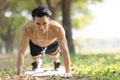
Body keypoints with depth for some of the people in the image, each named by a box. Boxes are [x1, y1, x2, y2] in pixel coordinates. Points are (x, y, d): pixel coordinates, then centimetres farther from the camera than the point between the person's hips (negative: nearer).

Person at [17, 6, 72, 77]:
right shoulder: (27, 30, -45)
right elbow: (21, 52, -40)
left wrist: (68, 73, -39)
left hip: (52, 43, 1)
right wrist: (19, 74, -42)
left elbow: (65, 51, -39)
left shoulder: (58, 29, -46)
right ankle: (37, 62, 51)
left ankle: (56, 61, 60)